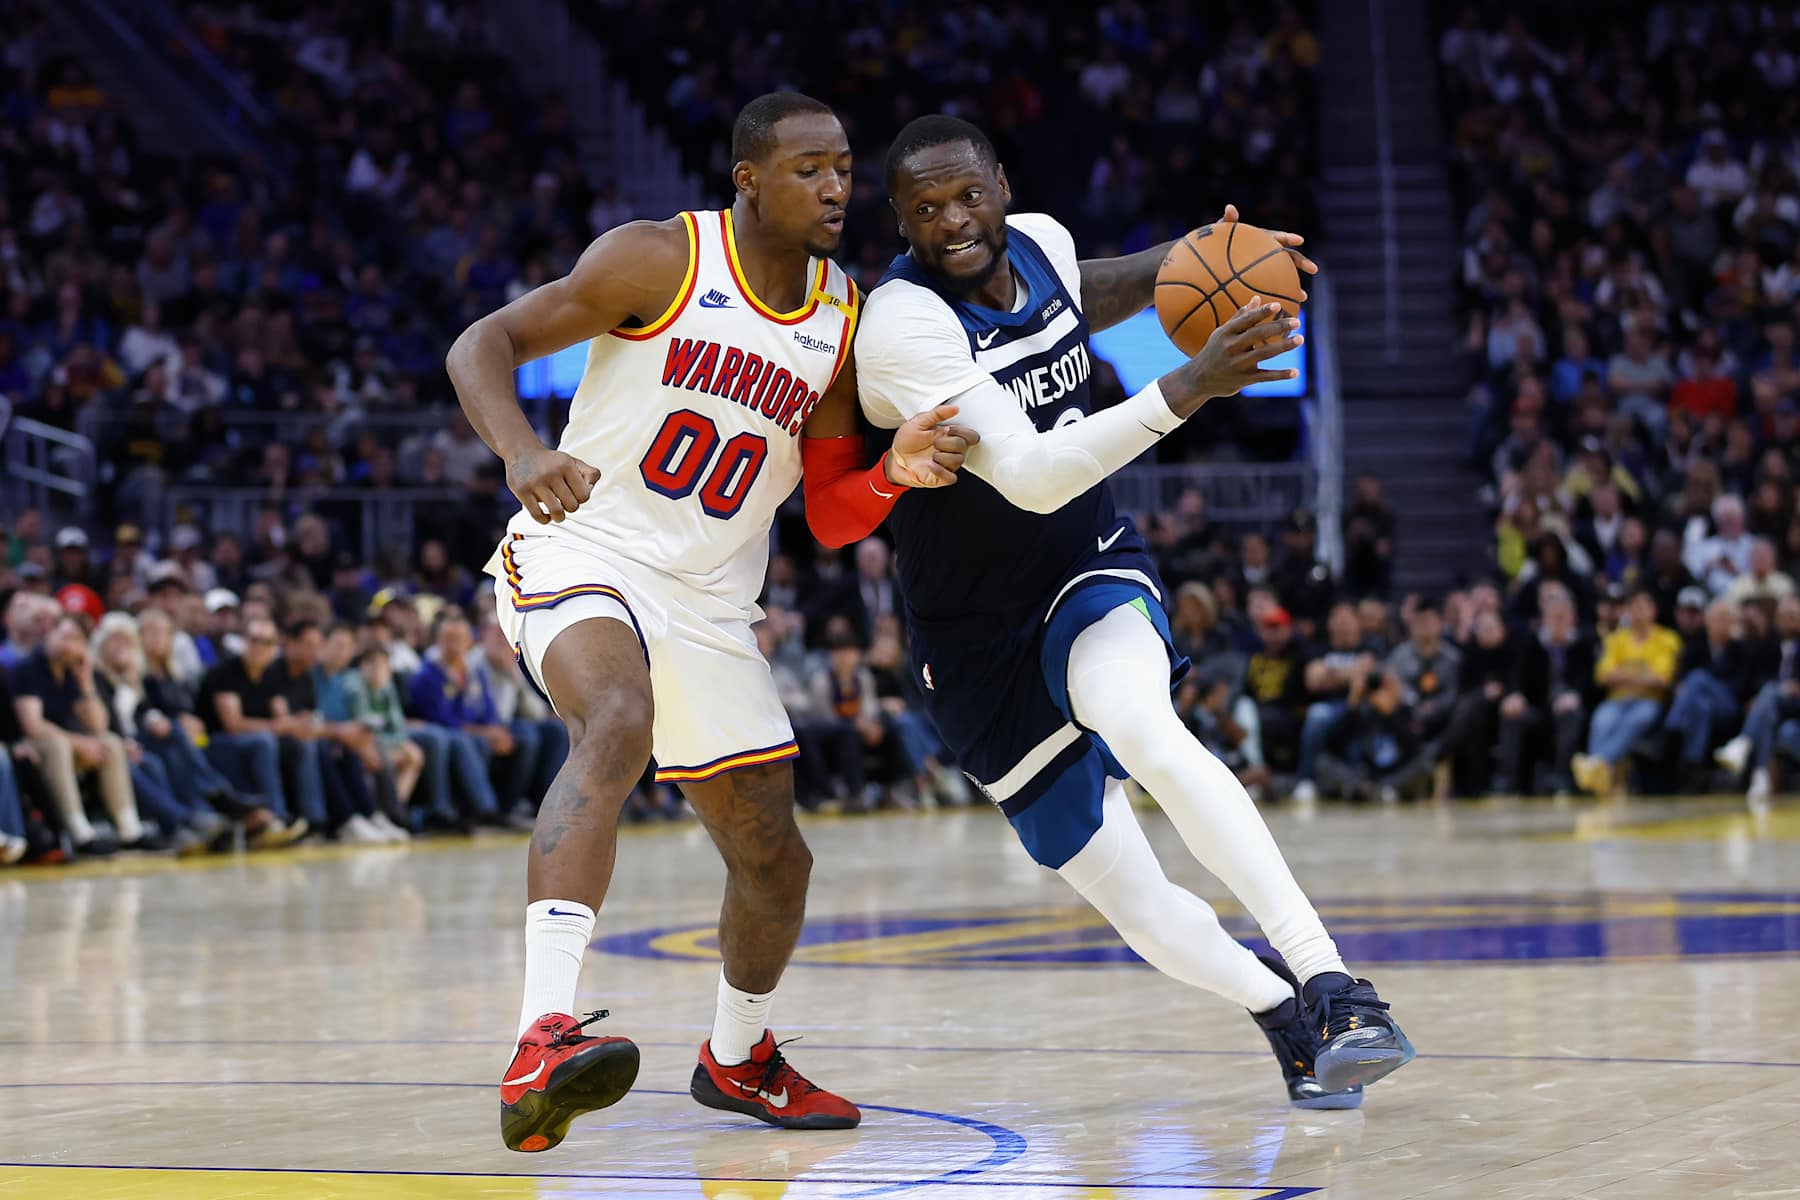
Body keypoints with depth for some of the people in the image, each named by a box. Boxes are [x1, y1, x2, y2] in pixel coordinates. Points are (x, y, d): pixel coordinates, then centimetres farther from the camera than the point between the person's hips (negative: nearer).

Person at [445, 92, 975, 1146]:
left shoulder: (846, 322, 5)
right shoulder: (662, 260, -11)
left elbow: (834, 515, 9)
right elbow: (482, 345, -13)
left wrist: (897, 473, -14)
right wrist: (522, 452, -33)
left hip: (710, 604, 7)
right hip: (579, 551, -7)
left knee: (774, 857, 12)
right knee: (619, 721, -38)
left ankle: (737, 1058, 43)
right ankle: (544, 1043, -51)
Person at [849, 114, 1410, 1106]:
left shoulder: (1041, 242, -4)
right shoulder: (903, 321, -24)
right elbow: (1030, 476, -35)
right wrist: (1188, 388, -43)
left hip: (1092, 573, 2)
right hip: (977, 640, -1)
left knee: (1139, 729, -34)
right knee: (1125, 896, 2)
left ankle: (1330, 987, -41)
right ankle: (1285, 1012, 28)